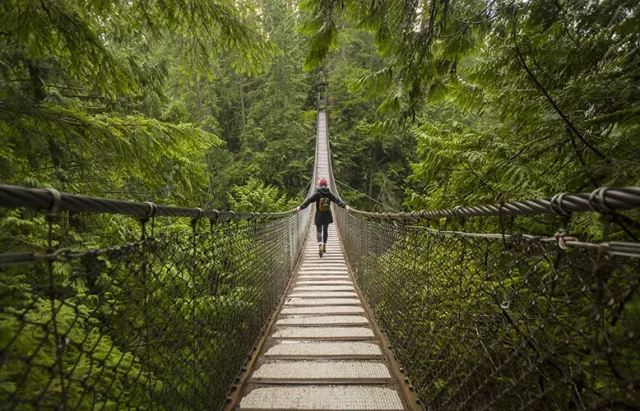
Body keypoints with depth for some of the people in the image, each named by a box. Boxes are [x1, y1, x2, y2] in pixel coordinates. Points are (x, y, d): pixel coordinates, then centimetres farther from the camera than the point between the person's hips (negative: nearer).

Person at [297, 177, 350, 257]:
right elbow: (337, 200, -4)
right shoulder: (329, 194, -5)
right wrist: (345, 206, 2)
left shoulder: (316, 194, -12)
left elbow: (308, 201, -15)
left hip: (319, 216, -3)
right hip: (327, 215, 3)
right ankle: (324, 246, 26)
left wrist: (301, 207, -13)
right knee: (325, 230, 18)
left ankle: (320, 246, -23)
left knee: (319, 231, 0)